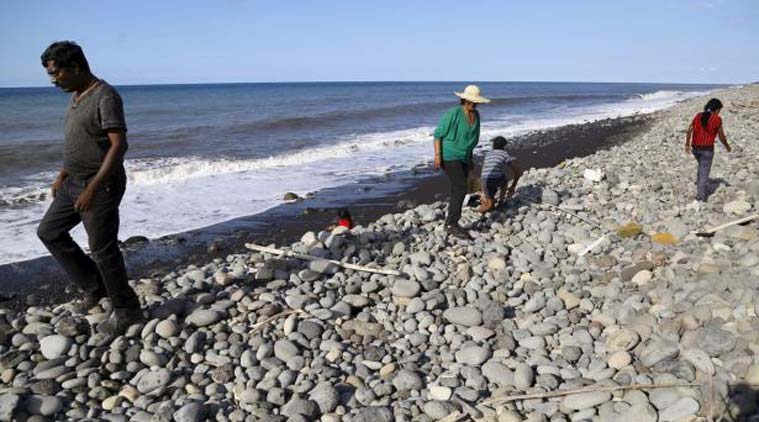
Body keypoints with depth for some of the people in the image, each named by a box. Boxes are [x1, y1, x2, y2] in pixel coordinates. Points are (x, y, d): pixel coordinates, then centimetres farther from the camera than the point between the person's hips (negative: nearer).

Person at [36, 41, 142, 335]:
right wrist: (62, 176, 22)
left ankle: (126, 311, 13)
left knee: (103, 249, -3)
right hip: (74, 182, 10)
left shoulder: (105, 97, -19)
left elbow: (118, 146, -25)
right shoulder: (76, 96, 11)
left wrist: (93, 188, -28)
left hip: (100, 186, -10)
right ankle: (95, 285, 25)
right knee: (49, 232, 15)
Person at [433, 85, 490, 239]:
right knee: (461, 189, -16)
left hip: (463, 158, 8)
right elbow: (438, 134, -13)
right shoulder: (454, 113, -16)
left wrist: (470, 157, 20)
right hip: (449, 156, -8)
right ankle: (452, 224, -8)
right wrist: (437, 155, -20)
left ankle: (451, 224, 17)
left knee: (458, 191, 7)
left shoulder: (476, 114, 6)